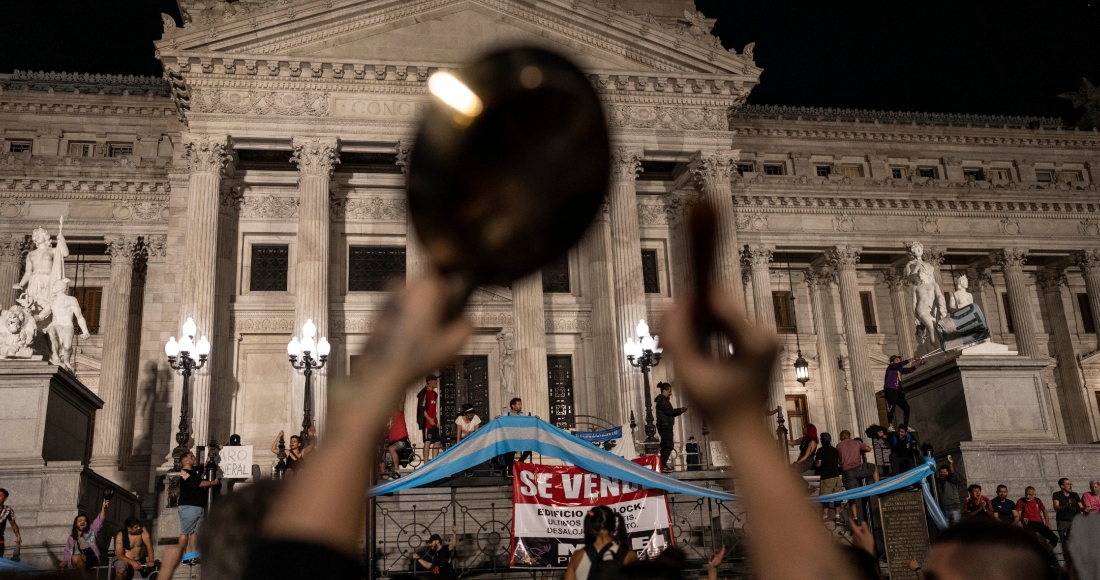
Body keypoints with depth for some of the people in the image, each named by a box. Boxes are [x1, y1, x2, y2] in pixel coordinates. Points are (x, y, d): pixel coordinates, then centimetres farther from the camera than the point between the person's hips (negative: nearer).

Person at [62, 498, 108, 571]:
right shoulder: (71, 538, 26)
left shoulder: (91, 531, 18)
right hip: (78, 562, 3)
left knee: (76, 558, -33)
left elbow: (99, 520, 3)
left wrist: (103, 507, -13)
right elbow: (67, 552, 27)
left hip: (91, 557, -2)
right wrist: (64, 561, 4)